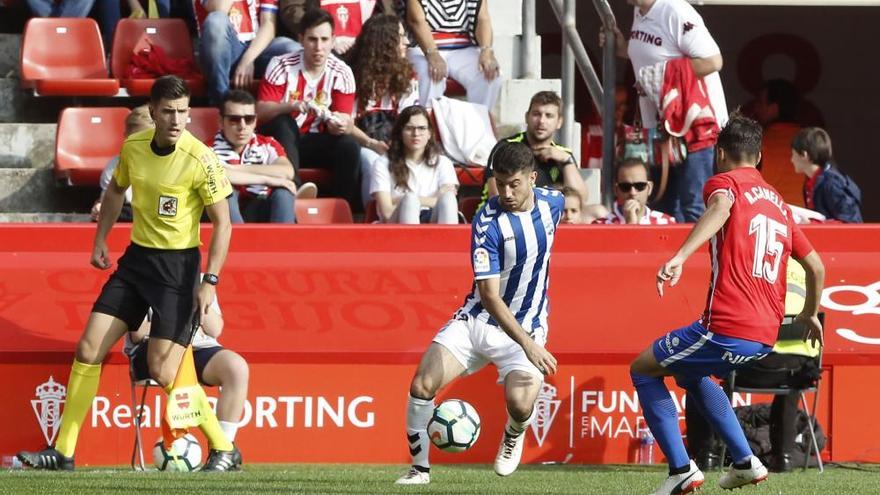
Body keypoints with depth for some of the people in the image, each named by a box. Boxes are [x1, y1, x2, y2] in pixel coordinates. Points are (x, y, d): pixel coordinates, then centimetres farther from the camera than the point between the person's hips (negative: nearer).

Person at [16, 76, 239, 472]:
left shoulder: (200, 159, -17)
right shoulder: (133, 147, 0)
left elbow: (222, 222, -12)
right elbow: (116, 190, 22)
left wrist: (210, 281, -18)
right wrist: (100, 240, 16)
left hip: (179, 265, -6)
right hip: (137, 258, 6)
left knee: (162, 372, -13)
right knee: (88, 350, 0)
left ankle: (224, 450, 2)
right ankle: (62, 452, 8)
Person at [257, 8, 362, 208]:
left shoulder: (342, 74, -6)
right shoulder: (282, 66, -13)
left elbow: (347, 121, -11)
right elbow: (261, 111, -20)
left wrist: (342, 125, -37)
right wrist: (292, 106, -38)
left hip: (316, 143, 2)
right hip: (283, 140, -2)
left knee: (349, 147, -26)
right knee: (282, 123, -34)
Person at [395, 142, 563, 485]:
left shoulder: (551, 203, -7)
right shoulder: (488, 223, -22)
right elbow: (489, 296, -25)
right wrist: (527, 344, -32)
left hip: (526, 327, 1)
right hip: (479, 319, -1)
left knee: (520, 405, -24)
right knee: (422, 385, -18)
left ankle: (514, 434, 15)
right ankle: (420, 468, 4)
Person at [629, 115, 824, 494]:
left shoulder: (724, 182, 0)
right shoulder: (779, 203, 20)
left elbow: (720, 208, -26)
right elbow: (816, 267, 23)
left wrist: (680, 257, -40)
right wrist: (809, 314, 42)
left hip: (725, 330, -7)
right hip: (765, 337, 7)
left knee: (643, 369, 12)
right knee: (689, 374, 33)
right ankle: (744, 461, 24)